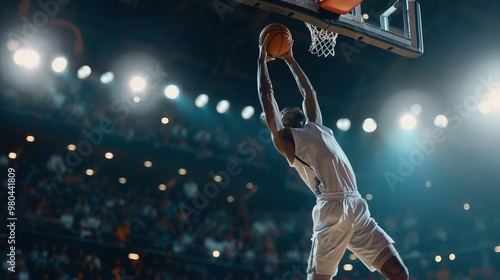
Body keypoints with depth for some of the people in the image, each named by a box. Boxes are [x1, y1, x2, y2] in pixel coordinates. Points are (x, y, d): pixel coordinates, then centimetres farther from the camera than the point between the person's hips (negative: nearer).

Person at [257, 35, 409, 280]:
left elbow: (308, 92, 38)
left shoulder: (316, 127, 28)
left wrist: (289, 59, 43)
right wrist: (262, 59, 22)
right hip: (332, 210, -6)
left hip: (357, 208, 6)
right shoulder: (284, 139, 10)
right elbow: (266, 96, 11)